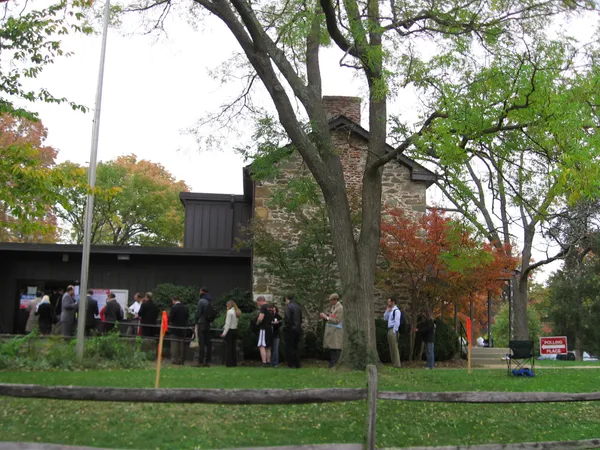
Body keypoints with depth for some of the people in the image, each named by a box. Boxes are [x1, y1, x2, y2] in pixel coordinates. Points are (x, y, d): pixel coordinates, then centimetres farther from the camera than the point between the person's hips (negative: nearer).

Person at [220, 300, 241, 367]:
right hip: (235, 330, 7)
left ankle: (229, 363, -2)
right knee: (234, 347, 9)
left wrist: (224, 333, -14)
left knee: (228, 347, -2)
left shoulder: (230, 312, -11)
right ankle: (234, 363, 10)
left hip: (230, 331, -7)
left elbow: (228, 323, -15)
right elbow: (236, 323, 7)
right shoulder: (237, 312, 10)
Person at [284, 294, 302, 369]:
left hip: (290, 330, -7)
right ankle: (297, 364, 15)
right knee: (295, 347, 15)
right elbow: (301, 319, 13)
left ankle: (291, 364, -1)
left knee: (289, 348, 0)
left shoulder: (288, 306, -13)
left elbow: (287, 318, -21)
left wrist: (286, 326, -8)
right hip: (298, 329, 7)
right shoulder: (298, 307, 11)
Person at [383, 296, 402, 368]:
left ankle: (397, 364, -3)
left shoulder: (396, 311, -12)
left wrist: (394, 331, -18)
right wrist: (387, 311, 9)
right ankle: (393, 363, 19)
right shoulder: (390, 310, 17)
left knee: (394, 347, -7)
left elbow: (397, 322, -17)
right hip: (389, 330, 10)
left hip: (393, 330, -10)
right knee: (391, 348, 12)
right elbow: (385, 318, 21)